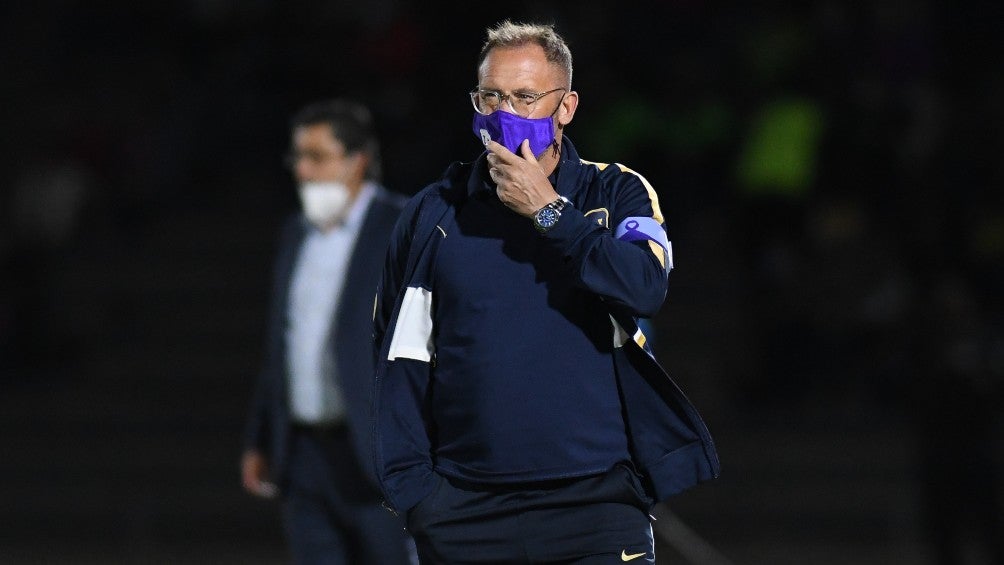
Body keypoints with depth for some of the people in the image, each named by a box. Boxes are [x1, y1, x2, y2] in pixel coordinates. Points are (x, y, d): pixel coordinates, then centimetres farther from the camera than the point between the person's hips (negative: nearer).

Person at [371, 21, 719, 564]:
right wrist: (411, 486, -1)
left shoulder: (618, 194, 4)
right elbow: (401, 361, 8)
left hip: (595, 501, -2)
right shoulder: (434, 212, 8)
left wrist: (547, 211, -12)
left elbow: (644, 289, -16)